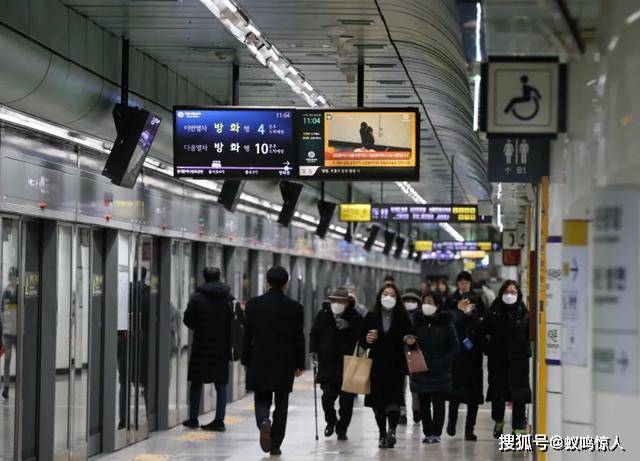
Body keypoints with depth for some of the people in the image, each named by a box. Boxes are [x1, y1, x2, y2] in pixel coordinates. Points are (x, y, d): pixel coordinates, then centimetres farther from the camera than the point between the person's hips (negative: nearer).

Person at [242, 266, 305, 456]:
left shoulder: (253, 304, -4)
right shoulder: (295, 307, -4)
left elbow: (247, 335, -1)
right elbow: (299, 338, -1)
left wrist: (246, 361, 8)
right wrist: (299, 364, 8)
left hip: (260, 362, 0)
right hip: (285, 364, 0)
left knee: (262, 400, 12)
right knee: (281, 405, 9)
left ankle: (263, 421, -20)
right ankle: (275, 445, 9)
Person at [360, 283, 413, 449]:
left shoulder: (403, 317, 3)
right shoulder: (371, 317, 5)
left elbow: (409, 338, 11)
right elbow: (362, 342, 7)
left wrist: (409, 340, -11)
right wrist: (367, 340, -14)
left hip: (396, 365, -2)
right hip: (376, 365, 2)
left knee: (394, 399, -16)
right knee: (378, 402, 5)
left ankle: (391, 430, -25)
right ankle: (382, 434, 16)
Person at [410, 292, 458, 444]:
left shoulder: (446, 323, -3)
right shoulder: (418, 321, 6)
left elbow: (454, 346, -1)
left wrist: (444, 362, -10)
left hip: (439, 372, -3)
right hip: (420, 370, 3)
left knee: (438, 403, -1)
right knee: (423, 403, 4)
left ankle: (436, 433, 4)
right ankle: (427, 432, 12)